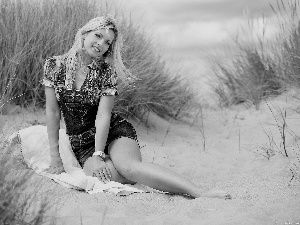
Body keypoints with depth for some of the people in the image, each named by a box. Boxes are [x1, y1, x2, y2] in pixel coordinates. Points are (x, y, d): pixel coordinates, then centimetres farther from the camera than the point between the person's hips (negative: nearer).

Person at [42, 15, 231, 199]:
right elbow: (52, 112, -2)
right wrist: (55, 157, -4)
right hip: (82, 143, 2)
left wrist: (99, 155, -23)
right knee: (105, 174, -35)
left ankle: (200, 192, -39)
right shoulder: (54, 65, -2)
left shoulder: (106, 72, -6)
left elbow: (103, 116, -13)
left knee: (127, 165, -35)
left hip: (115, 132, -1)